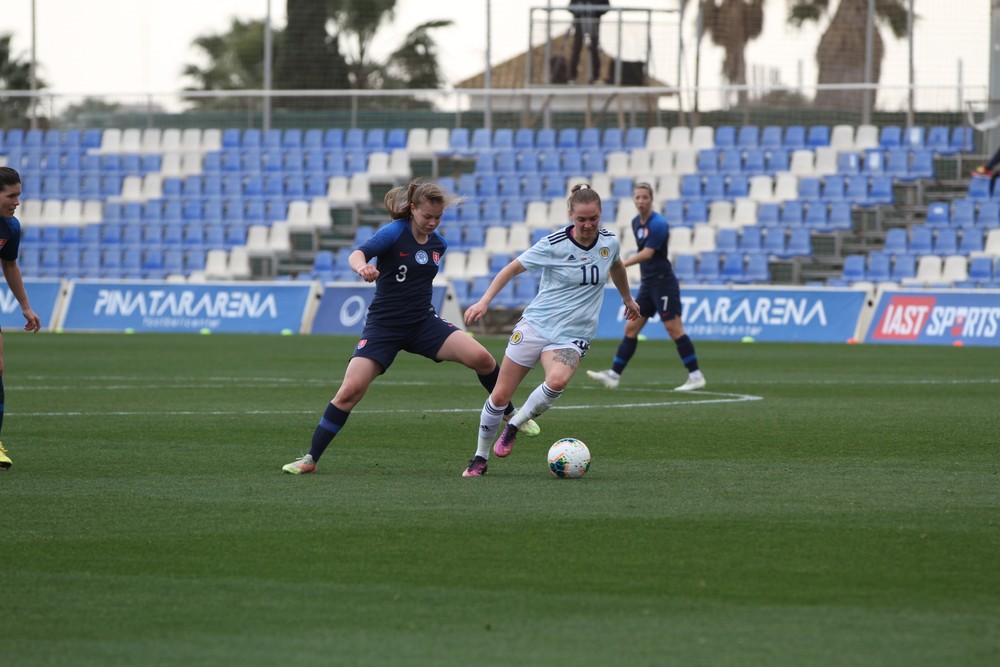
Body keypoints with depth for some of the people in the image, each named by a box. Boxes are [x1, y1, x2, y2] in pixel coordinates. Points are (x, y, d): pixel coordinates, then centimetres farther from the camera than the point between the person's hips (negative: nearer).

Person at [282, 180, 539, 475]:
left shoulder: (438, 243, 5)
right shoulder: (395, 233, -12)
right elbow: (357, 254, -29)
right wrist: (362, 268, -50)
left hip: (423, 323, 4)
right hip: (384, 326, -4)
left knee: (481, 358, -16)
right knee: (350, 390, -15)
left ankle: (511, 415, 8)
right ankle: (310, 459, -1)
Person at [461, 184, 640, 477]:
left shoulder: (609, 242, -2)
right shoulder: (553, 245, -12)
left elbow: (616, 266, 23)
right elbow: (513, 268, -1)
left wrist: (627, 298, 38)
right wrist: (484, 301, -10)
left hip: (572, 335, 1)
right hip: (535, 325, -1)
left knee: (557, 381, -31)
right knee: (500, 396, -1)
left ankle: (513, 427, -8)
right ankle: (480, 458, 20)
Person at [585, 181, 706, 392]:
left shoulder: (658, 224, -16)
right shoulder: (636, 222, 10)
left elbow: (647, 254, -24)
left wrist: (621, 264, -30)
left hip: (663, 283, -8)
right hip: (647, 284, 8)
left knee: (674, 329, -8)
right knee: (631, 328, 5)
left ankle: (696, 376, -3)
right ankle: (614, 375, 5)